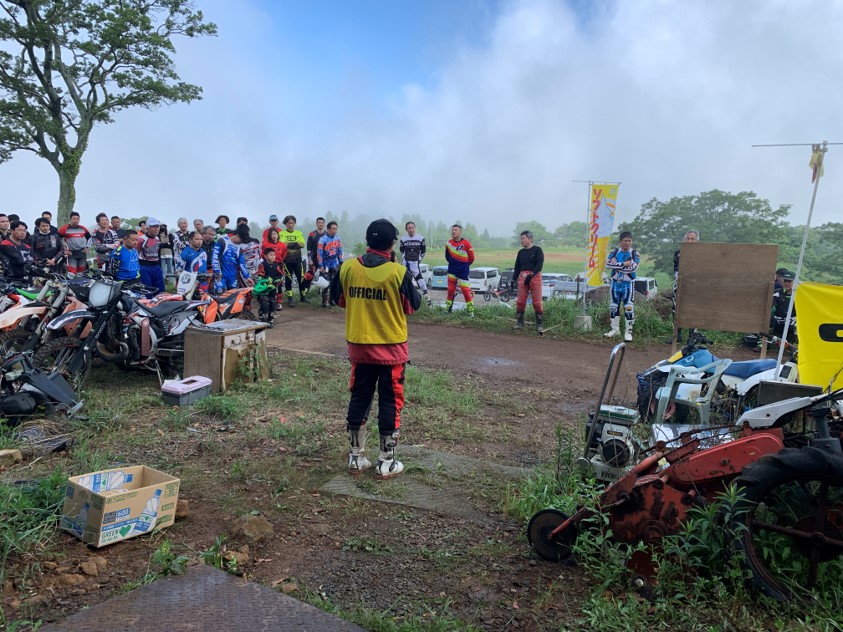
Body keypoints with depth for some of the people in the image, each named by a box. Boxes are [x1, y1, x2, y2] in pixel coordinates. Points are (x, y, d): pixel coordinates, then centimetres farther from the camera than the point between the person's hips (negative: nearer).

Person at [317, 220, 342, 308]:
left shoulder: (337, 238, 2)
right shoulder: (323, 240, -14)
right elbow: (319, 254, -14)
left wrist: (341, 262, 9)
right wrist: (321, 266, -16)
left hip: (335, 265, 5)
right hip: (326, 265, -5)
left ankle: (331, 300, 20)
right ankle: (325, 302, -1)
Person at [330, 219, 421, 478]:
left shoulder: (348, 267, -5)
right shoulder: (398, 272, -15)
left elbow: (339, 299, 10)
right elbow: (413, 305, -3)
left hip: (359, 346, 4)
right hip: (391, 349, -3)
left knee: (359, 399, 14)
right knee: (390, 402, 7)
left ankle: (355, 457, 23)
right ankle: (386, 462, 14)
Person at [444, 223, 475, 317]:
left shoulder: (466, 243, -13)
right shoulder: (449, 243, 1)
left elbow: (471, 257, -1)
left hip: (463, 271, -4)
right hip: (452, 271, 4)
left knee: (466, 291, -5)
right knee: (450, 290, 8)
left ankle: (471, 311, 2)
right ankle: (448, 309, 18)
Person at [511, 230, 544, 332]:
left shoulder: (537, 250, 1)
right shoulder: (521, 252, 16)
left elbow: (539, 264, -10)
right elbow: (517, 267, 19)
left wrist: (531, 275, -20)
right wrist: (513, 279, 12)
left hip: (535, 276, -5)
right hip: (522, 277, 5)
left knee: (537, 301, -4)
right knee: (520, 301, 1)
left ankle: (539, 324, 4)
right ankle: (519, 323, 9)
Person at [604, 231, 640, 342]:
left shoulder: (635, 253, -6)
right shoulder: (615, 252, 2)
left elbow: (633, 268, -21)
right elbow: (608, 264, -13)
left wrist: (616, 265, -16)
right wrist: (624, 264, -20)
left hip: (628, 284, -3)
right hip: (615, 283, 3)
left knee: (628, 307, -5)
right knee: (613, 306, 10)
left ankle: (628, 331, 4)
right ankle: (615, 329, 24)